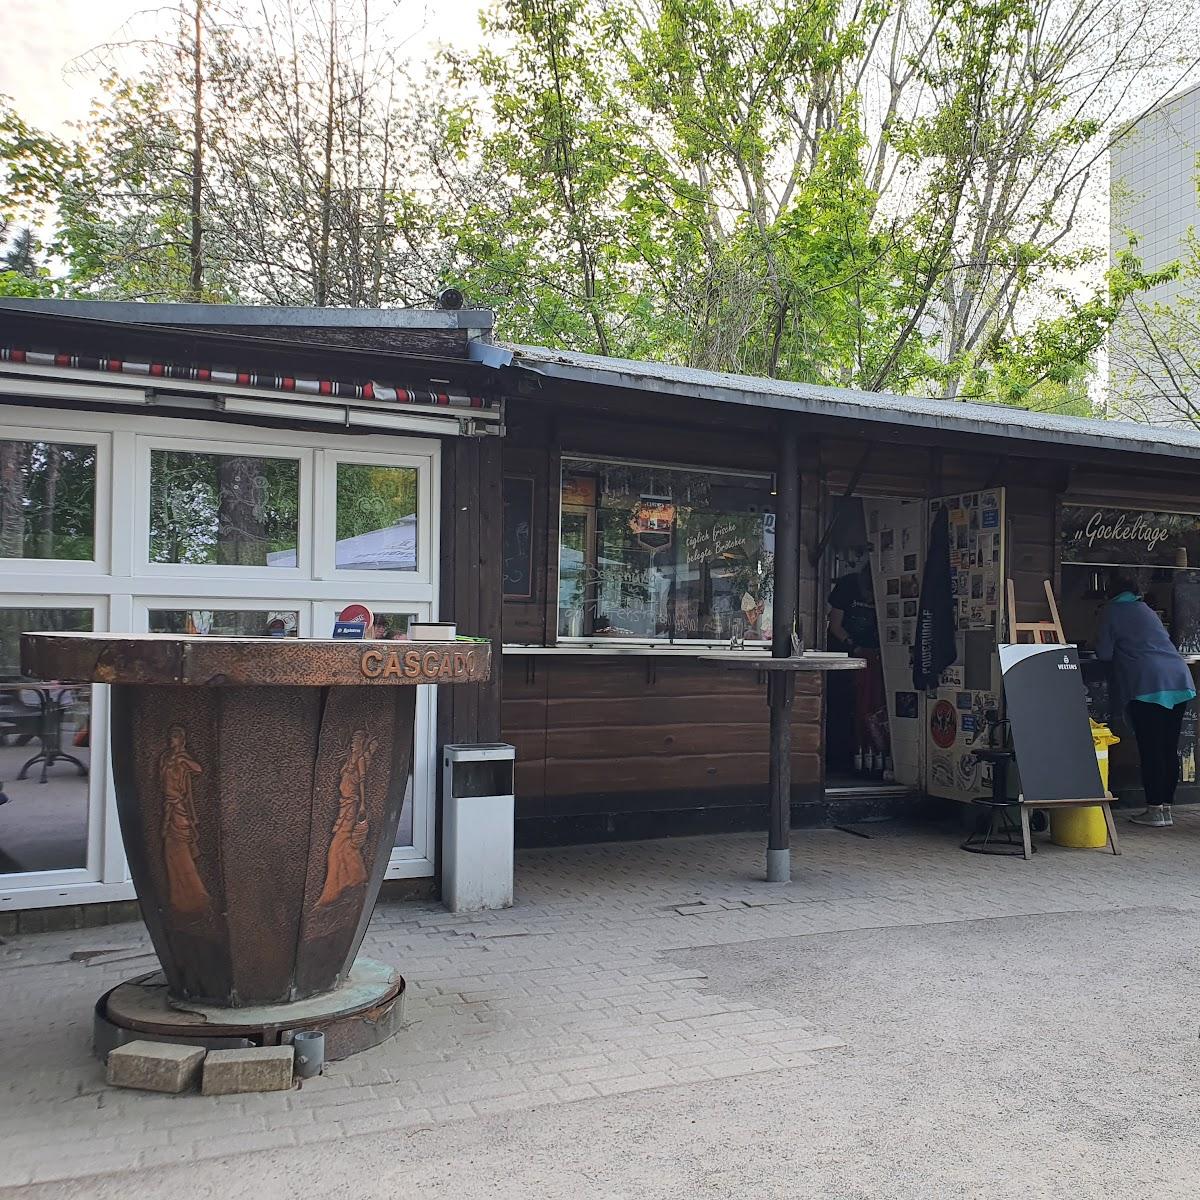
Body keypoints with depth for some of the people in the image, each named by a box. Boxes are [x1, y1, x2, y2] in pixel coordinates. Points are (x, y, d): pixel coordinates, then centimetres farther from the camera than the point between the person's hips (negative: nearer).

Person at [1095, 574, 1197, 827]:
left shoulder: (1112, 611, 7)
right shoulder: (1147, 610, 25)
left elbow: (1104, 654, 2)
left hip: (1147, 685, -6)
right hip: (1179, 680, 6)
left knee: (1150, 750, -3)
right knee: (1170, 749, 8)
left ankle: (1154, 810, -1)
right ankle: (1166, 808, 12)